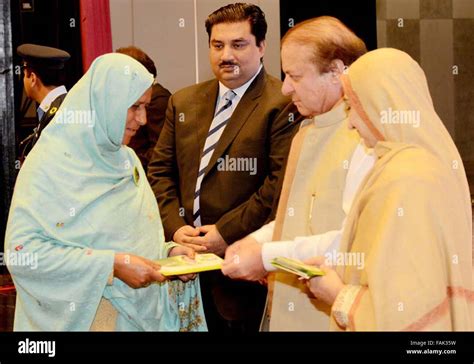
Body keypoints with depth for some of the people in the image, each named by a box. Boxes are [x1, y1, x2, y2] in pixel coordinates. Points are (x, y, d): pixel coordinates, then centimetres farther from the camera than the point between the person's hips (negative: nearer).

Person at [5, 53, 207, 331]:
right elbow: (22, 251, -21)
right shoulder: (52, 162, -14)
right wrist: (111, 265, -25)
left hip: (137, 313, 6)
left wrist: (166, 252, -6)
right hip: (81, 317, -6)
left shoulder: (127, 159, 6)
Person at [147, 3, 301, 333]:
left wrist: (227, 232, -16)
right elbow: (161, 169, 13)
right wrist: (175, 227, -2)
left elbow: (282, 181, -15)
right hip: (187, 258, 6)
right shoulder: (183, 102, 14)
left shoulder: (282, 105, -8)